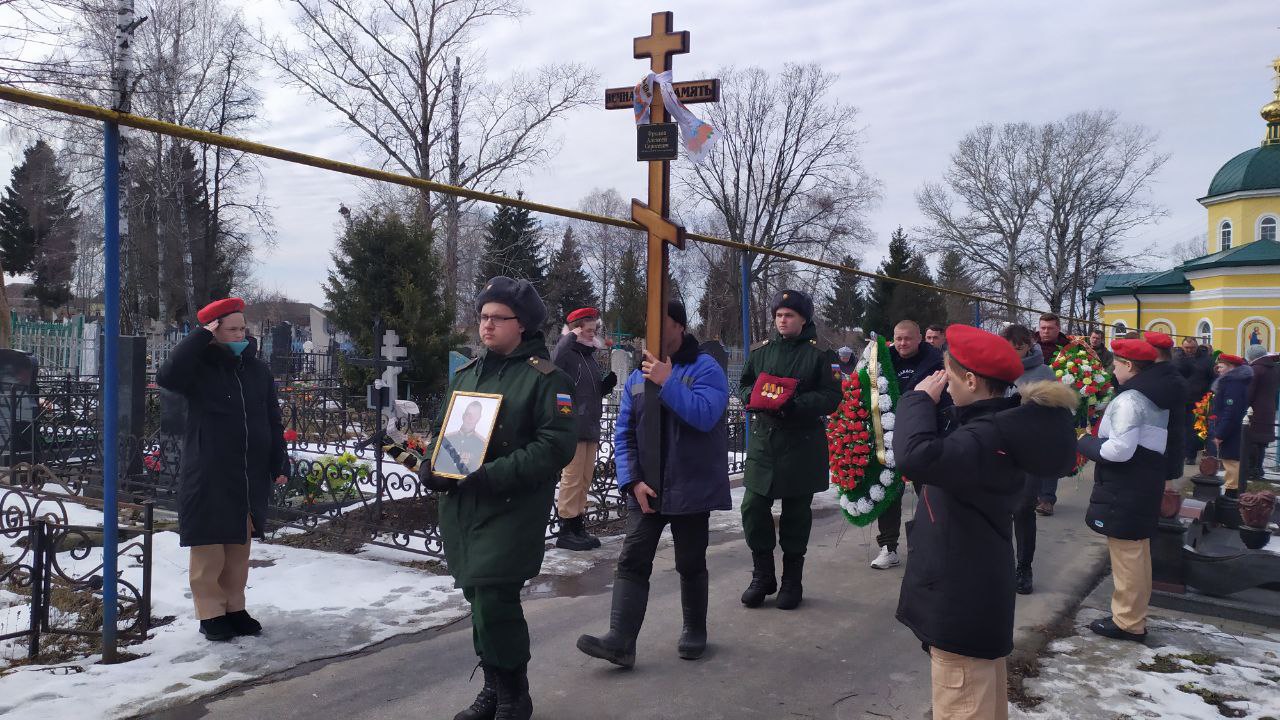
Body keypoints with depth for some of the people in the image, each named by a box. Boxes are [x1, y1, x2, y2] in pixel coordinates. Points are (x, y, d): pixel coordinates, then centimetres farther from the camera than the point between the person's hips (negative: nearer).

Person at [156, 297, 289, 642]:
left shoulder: (258, 370, 9)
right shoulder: (199, 367, -4)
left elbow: (273, 421, 12)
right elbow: (167, 376, -27)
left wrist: (279, 464, 7)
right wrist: (201, 336, -22)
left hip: (250, 477, 4)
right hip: (207, 477, -4)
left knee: (239, 546, 12)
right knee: (209, 548, 2)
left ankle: (235, 608, 24)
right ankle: (210, 613, 13)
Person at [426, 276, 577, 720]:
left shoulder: (545, 378, -8)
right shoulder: (466, 375, 14)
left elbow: (557, 444, -17)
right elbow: (441, 430, 19)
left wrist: (493, 476, -24)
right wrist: (431, 468, -3)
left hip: (512, 510, -7)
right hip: (461, 508, 7)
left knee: (494, 604, -10)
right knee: (479, 600, 15)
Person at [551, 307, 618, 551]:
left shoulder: (590, 357, 18)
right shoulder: (566, 354, -7)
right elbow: (554, 369, -30)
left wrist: (609, 382, 5)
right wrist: (569, 338, -25)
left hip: (590, 428, 9)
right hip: (572, 427, -9)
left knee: (585, 480, 12)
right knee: (572, 480, -5)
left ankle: (578, 528, 21)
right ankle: (566, 531, 2)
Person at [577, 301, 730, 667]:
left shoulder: (705, 368, -7)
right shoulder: (637, 377, 8)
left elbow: (705, 415, -24)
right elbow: (623, 435, 6)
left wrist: (667, 382, -24)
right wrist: (632, 481, -5)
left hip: (691, 489, -4)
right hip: (646, 489, 4)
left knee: (691, 564, 10)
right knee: (631, 562, -3)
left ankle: (695, 633, 28)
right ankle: (620, 641, -3)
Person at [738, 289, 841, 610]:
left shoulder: (820, 354, -3)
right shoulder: (761, 351, 9)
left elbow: (831, 398, -8)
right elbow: (745, 385, 15)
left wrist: (795, 404, -23)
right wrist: (753, 397, -9)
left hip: (802, 446, -3)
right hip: (763, 439, 3)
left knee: (796, 513, 7)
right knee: (753, 508, 0)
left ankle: (792, 581, 22)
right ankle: (762, 576, 18)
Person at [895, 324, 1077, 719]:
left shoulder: (986, 438, -28)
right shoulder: (998, 425, 4)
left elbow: (917, 455, -44)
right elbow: (943, 454, 16)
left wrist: (920, 399, -27)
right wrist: (931, 404, 1)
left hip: (961, 596, -10)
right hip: (975, 588, 10)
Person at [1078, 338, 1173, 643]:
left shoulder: (1128, 400, -20)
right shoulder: (1154, 399, 11)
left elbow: (1119, 449, -26)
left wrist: (1086, 442, -11)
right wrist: (1097, 440, 11)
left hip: (1124, 490, -10)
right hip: (1145, 484, 10)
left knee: (1126, 555, -1)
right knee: (1138, 554, 17)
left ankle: (1127, 623, 7)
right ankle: (1134, 616, 29)